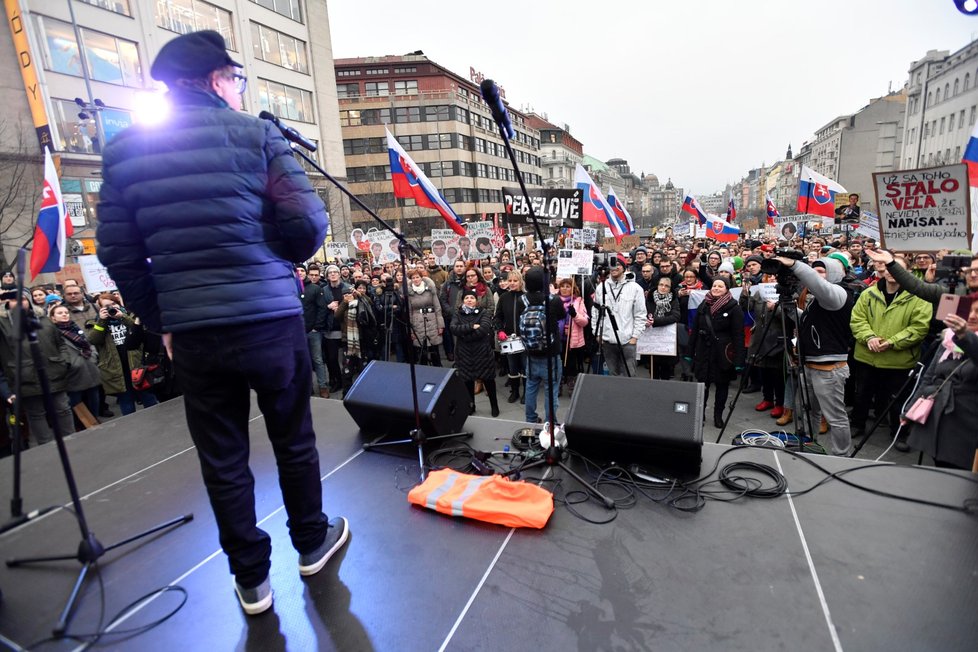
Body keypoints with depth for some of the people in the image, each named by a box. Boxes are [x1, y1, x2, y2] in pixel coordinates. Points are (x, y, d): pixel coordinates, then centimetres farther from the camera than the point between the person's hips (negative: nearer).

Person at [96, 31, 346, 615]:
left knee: (222, 461, 14)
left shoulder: (124, 150, 9)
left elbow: (118, 252, 5)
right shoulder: (255, 134, -1)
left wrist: (160, 321, 15)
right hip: (271, 321, -2)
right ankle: (313, 543, 37)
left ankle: (252, 581, 29)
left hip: (191, 333, 3)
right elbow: (309, 223, -10)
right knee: (294, 441, 17)